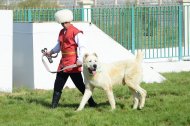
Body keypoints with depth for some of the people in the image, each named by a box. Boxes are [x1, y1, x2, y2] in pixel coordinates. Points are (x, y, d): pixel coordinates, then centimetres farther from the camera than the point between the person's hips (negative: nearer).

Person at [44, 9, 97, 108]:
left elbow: (82, 47, -18)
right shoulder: (61, 32, 14)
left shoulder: (76, 33, -11)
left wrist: (80, 59, -29)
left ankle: (92, 103, 9)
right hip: (63, 62, 8)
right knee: (58, 85, 7)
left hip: (73, 64, -8)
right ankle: (54, 106, 13)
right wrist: (51, 52, 18)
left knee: (80, 85, -2)